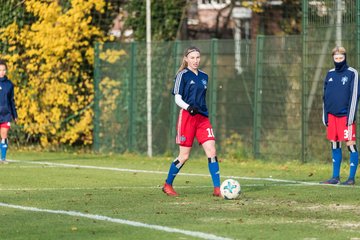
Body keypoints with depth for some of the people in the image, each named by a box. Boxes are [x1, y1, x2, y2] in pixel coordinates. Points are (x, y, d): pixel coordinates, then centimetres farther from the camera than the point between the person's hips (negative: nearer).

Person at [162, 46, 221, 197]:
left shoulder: (204, 76, 14)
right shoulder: (183, 75, -4)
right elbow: (177, 98, -8)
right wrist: (188, 107, -26)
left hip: (202, 117, 6)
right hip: (187, 117, -6)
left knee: (212, 152, -7)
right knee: (184, 156, -2)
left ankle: (217, 188, -7)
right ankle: (167, 185, 16)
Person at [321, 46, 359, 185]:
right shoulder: (330, 74, 13)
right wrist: (325, 116, 11)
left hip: (345, 116, -5)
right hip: (332, 116, 5)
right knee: (334, 146, 8)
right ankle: (335, 177, 13)